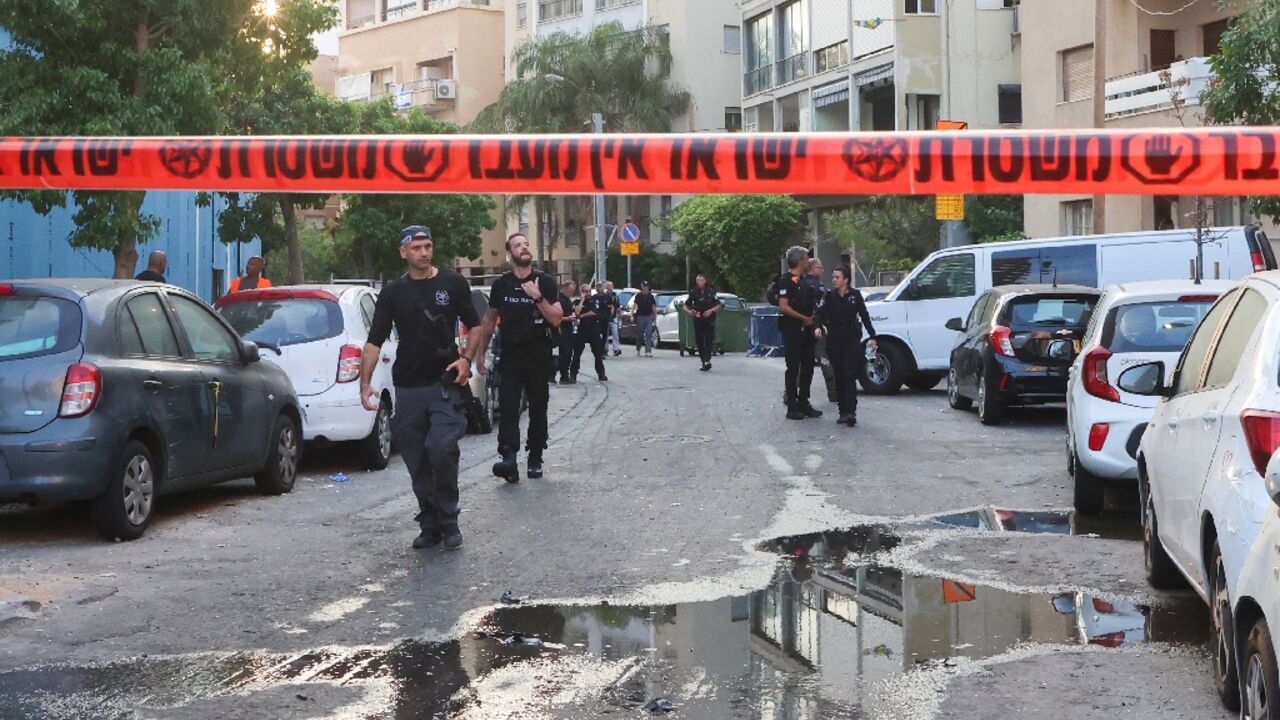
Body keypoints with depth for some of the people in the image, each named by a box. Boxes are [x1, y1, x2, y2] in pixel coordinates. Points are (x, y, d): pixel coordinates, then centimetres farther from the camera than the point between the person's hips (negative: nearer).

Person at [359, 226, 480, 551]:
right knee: (418, 463, 5)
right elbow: (374, 341, 2)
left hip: (445, 383, -2)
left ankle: (448, 522, -4)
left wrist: (467, 358, -4)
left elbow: (474, 325, 13)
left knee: (442, 449, -18)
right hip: (408, 387, 2)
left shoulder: (453, 284, 5)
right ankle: (430, 524, 18)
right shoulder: (393, 292, 6)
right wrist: (365, 383, -9)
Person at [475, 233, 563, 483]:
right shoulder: (501, 285, 6)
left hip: (539, 358, 0)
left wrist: (538, 297, -17)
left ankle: (535, 458, 18)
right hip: (510, 357, 0)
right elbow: (489, 320, 15)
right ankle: (507, 458, -22)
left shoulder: (545, 282, 2)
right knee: (508, 408, -13)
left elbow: (556, 320, -5)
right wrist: (480, 353, 13)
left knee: (538, 409, 7)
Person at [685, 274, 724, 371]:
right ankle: (703, 362, 13)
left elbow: (719, 305, 3)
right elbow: (685, 305, 10)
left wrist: (711, 310, -14)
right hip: (697, 320, 3)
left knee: (708, 341, -13)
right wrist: (688, 311, -12)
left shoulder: (711, 291, 0)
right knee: (699, 342, 5)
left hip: (709, 320, -3)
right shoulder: (693, 292, 5)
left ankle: (707, 360, -19)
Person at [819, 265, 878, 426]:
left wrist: (872, 337, 5)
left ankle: (851, 412, -18)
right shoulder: (829, 296, 3)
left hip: (852, 339, -2)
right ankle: (843, 412, 11)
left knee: (850, 376, -11)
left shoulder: (855, 295, 0)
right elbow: (821, 313, -7)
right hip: (834, 339, 2)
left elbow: (864, 316, 6)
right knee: (839, 377, 5)